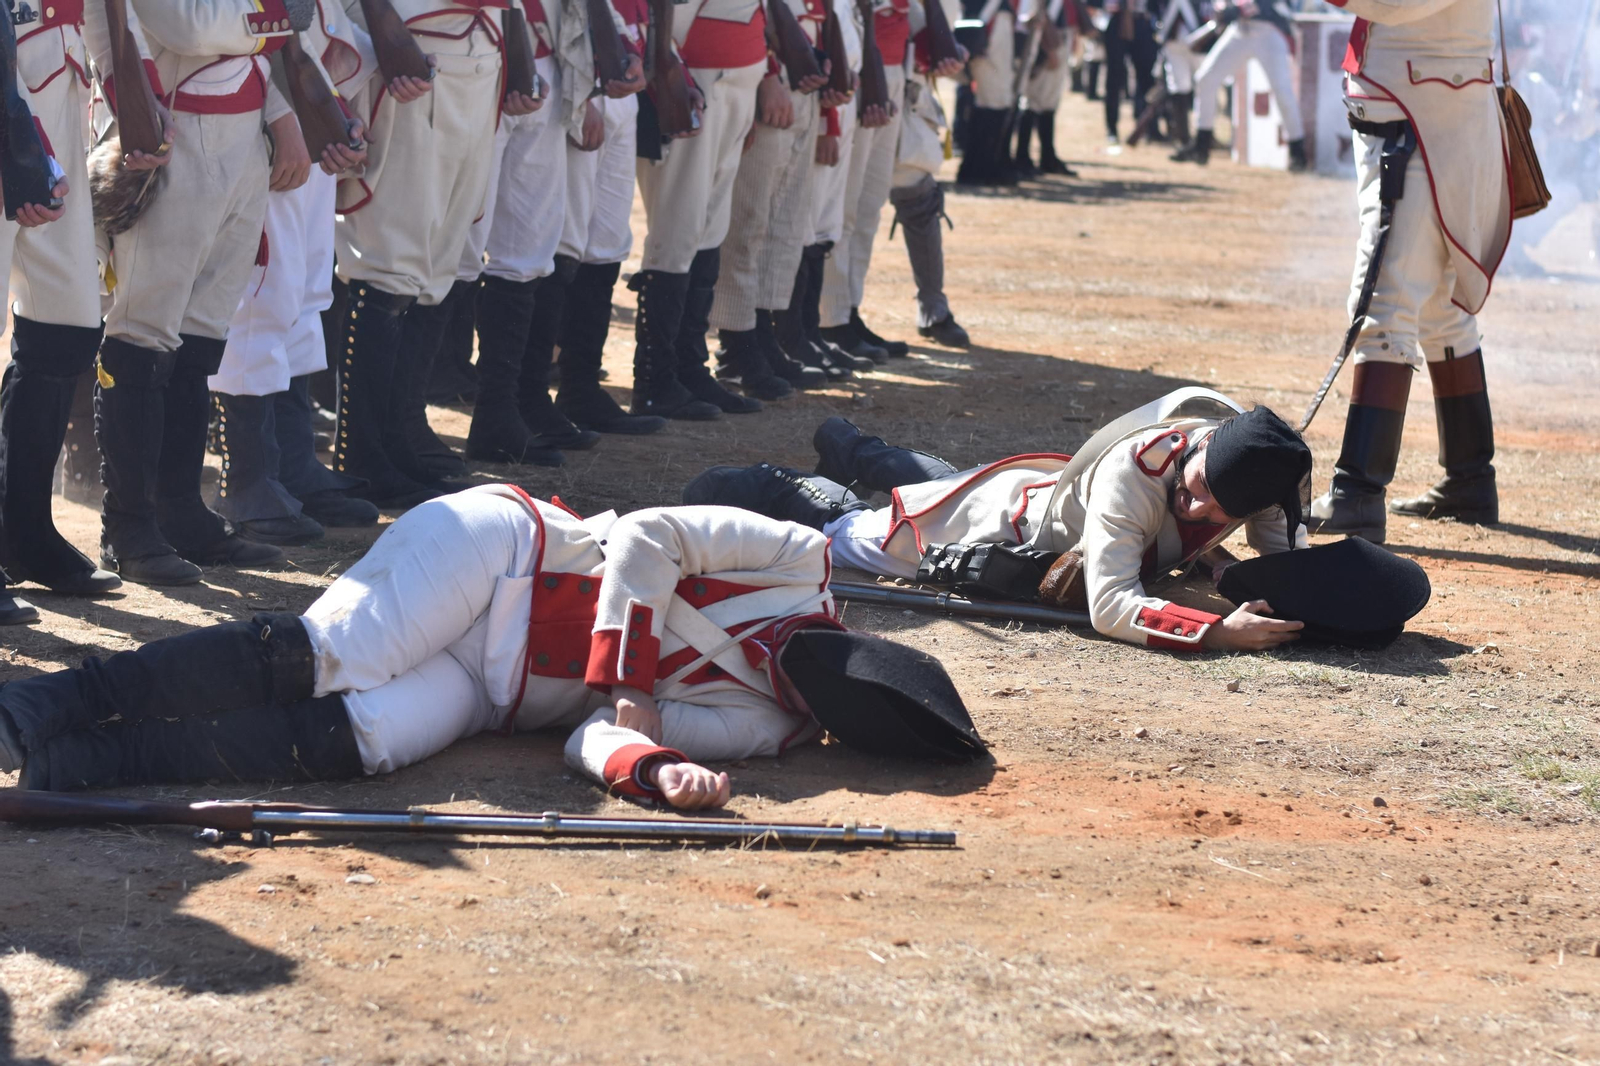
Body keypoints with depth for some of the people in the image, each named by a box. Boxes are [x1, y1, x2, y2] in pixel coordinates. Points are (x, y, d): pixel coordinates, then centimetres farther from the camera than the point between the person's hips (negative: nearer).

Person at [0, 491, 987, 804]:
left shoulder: (762, 726, 0)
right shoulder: (800, 563, -7)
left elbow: (598, 737, -7)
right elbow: (643, 541, -9)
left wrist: (654, 763, -29)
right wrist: (631, 685, -19)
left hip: (489, 696, 2)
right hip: (491, 553, -2)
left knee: (369, 740, -26)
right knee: (315, 661, -26)